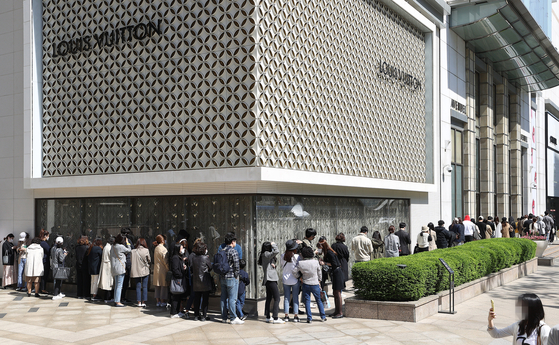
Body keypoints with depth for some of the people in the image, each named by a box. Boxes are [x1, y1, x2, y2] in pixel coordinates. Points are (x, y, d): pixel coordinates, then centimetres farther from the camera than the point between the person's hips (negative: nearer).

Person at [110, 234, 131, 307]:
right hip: (120, 268, -8)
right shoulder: (121, 247, -14)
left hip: (114, 268, 8)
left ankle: (116, 301, 17)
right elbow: (129, 250, 0)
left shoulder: (113, 247, 10)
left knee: (116, 285, 14)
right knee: (119, 285, -6)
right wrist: (127, 243, 10)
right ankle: (117, 302, -6)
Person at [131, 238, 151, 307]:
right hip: (144, 270, -2)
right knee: (144, 287, 5)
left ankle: (139, 302, 6)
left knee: (138, 286, 7)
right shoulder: (146, 250, -8)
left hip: (136, 271, 2)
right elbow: (149, 260, 0)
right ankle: (143, 302, 5)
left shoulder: (133, 251, -2)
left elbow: (131, 260, 3)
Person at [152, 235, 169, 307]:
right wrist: (168, 269, -8)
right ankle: (163, 302, 2)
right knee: (164, 286, -1)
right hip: (163, 269, -7)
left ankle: (158, 301, 13)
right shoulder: (163, 249, -14)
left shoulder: (156, 248, 9)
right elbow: (165, 261, -14)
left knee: (157, 286, 10)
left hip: (156, 269, 8)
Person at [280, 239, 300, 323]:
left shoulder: (282, 256, -5)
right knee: (295, 298, 5)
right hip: (295, 279, -3)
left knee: (286, 298, 9)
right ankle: (295, 316, 8)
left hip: (285, 279, 3)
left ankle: (286, 316, 10)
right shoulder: (296, 256, -13)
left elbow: (281, 265, 8)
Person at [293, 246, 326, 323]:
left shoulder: (300, 263, -11)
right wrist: (319, 279, 16)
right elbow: (319, 272, 0)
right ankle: (323, 317, 19)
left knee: (307, 301, 8)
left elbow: (294, 272, -6)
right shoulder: (315, 262, -11)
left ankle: (309, 318, 5)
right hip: (315, 284, 0)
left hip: (305, 284, 0)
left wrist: (300, 276, 11)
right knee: (319, 300, 14)